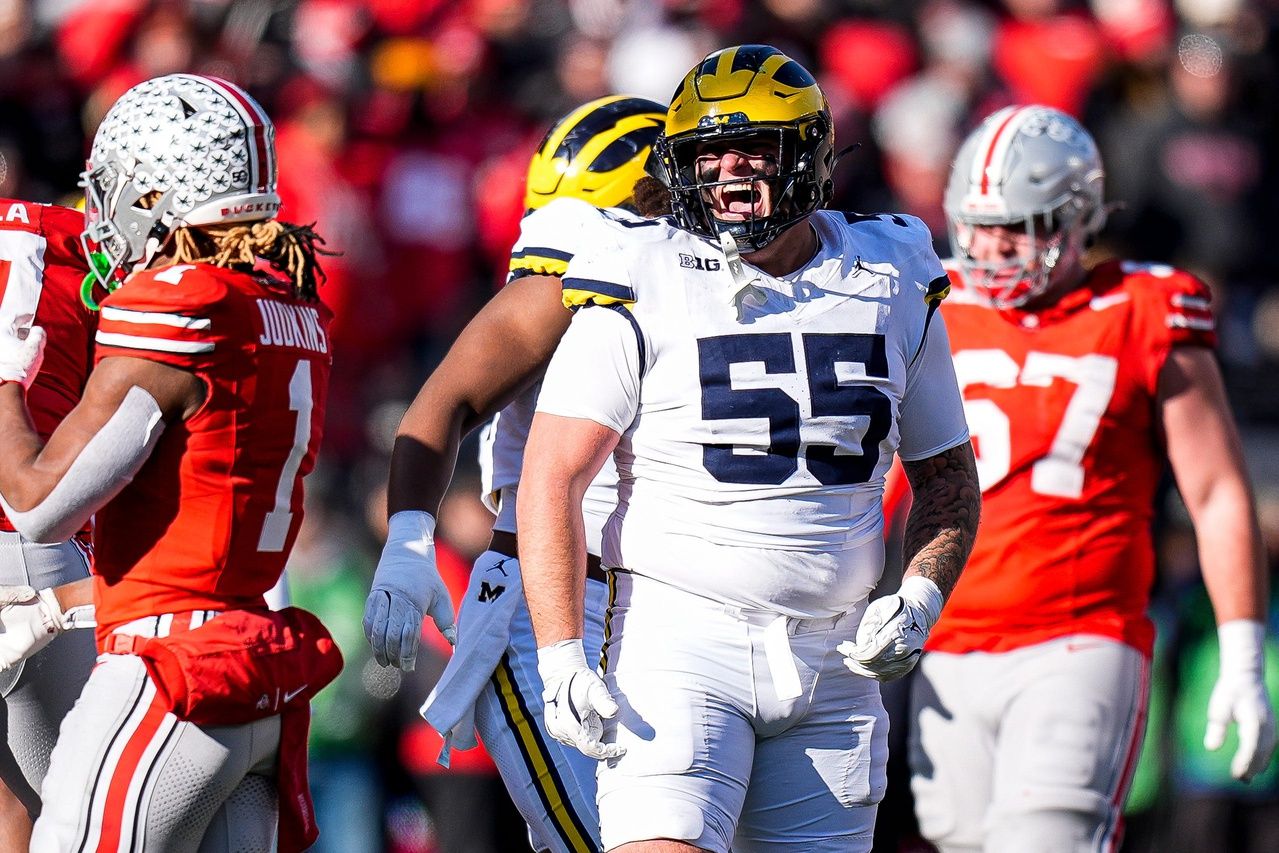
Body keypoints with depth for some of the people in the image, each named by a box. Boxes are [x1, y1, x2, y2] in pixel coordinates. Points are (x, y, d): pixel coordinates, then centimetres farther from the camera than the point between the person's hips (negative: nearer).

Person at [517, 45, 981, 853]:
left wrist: (920, 598, -1)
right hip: (681, 640, -4)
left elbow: (948, 476, 18)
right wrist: (561, 657, -16)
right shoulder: (644, 292, -4)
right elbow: (551, 481, -6)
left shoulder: (891, 290, 8)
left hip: (835, 662, 4)